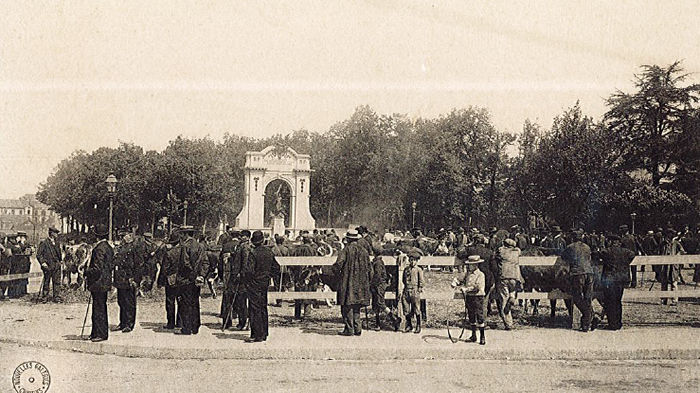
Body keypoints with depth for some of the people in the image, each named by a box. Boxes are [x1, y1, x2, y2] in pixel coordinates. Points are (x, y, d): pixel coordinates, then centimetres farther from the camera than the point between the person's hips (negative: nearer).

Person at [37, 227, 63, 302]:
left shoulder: (56, 243, 15)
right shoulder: (44, 242, -4)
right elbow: (38, 255, -6)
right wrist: (43, 263, -15)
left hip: (56, 265, 5)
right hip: (48, 266, -5)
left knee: (57, 281, 2)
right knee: (46, 282, 3)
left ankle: (57, 297, 4)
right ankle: (45, 297, 12)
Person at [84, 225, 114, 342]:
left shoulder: (99, 249, -18)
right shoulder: (109, 247, 11)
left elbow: (97, 268, -22)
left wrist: (86, 273, -7)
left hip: (98, 283, -10)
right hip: (105, 282, 10)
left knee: (98, 309, -4)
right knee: (101, 308, 14)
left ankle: (101, 334, 1)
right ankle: (97, 333, 22)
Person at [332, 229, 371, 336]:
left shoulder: (346, 250, -9)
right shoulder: (364, 250, 8)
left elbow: (337, 266, -16)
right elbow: (368, 268, 11)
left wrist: (339, 275, 2)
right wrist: (367, 279, 20)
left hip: (348, 282, -6)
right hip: (361, 283, 6)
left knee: (347, 306, -1)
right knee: (356, 307, 13)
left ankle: (349, 329, -3)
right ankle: (357, 328, 10)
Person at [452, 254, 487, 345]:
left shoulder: (480, 275, -10)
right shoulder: (467, 273, 10)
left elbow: (477, 287, -21)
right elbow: (459, 277, 20)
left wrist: (466, 289, -24)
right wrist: (454, 283, 0)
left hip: (478, 297, -7)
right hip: (469, 297, 7)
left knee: (479, 316, -6)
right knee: (471, 317, 13)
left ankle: (482, 337, 1)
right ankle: (473, 335, 23)